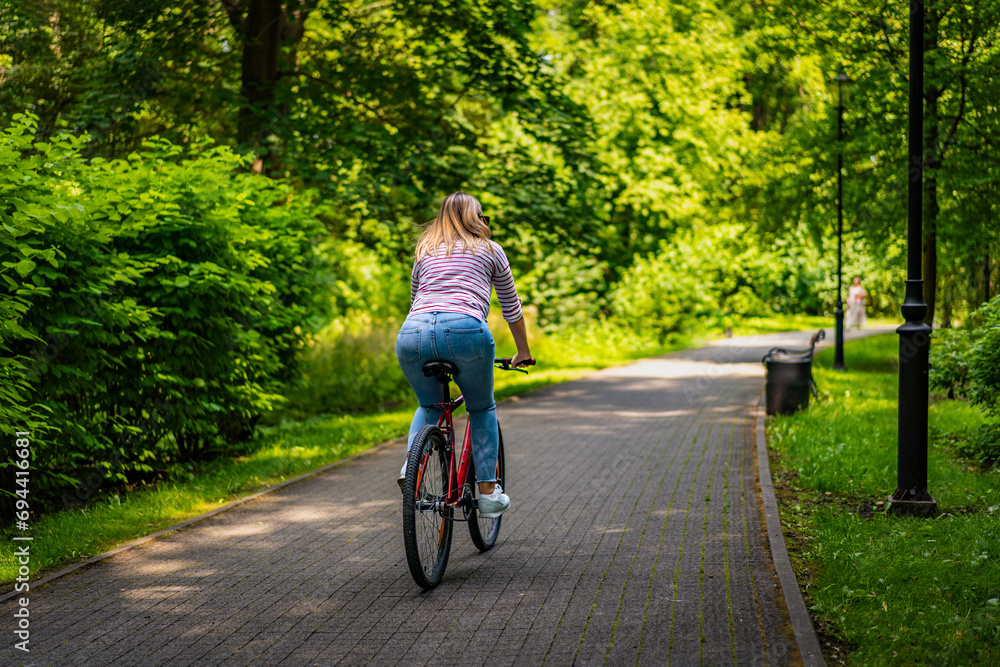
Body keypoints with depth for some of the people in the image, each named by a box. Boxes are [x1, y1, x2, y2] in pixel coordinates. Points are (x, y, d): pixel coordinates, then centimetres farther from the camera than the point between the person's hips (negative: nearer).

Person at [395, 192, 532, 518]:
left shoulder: (424, 251, 30)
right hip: (464, 330, -3)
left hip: (411, 333, 3)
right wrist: (523, 351, 43)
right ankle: (488, 493, 13)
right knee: (483, 409, 21)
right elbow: (511, 307, 31)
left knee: (429, 405, 28)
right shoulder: (489, 250, 23)